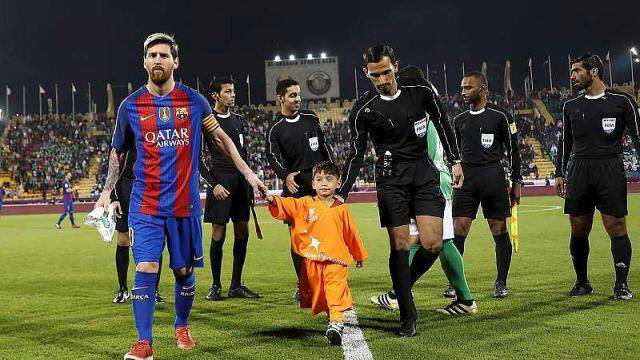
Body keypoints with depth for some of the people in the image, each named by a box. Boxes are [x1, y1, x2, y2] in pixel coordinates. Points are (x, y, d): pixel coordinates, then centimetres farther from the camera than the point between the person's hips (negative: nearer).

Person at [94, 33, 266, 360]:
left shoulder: (194, 100, 0)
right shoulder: (130, 106, 0)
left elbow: (220, 138, 11)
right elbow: (117, 152, 13)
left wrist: (248, 173, 8)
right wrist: (107, 192, 8)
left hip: (185, 203, 1)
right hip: (145, 205, -1)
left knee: (184, 270, 10)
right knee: (146, 268, -11)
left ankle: (182, 327, 33)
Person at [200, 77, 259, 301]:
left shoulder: (238, 120, 15)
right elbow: (197, 158, -8)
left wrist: (250, 181, 15)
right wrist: (213, 184, -15)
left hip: (241, 181, 6)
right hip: (221, 181, -6)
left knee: (242, 232, 5)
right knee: (218, 233, -3)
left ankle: (236, 285, 14)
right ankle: (216, 286, 7)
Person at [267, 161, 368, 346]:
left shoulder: (341, 209, 9)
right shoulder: (305, 204, 6)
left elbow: (351, 233, 19)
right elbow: (287, 206, -10)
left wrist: (359, 256, 28)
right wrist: (273, 201, -32)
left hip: (336, 260, -1)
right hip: (311, 261, 2)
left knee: (336, 289, -17)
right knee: (317, 293, 8)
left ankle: (336, 321, -24)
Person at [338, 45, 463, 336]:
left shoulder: (422, 92, -1)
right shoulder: (363, 109, -5)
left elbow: (442, 125, 14)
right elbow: (356, 155, 0)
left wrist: (455, 161, 12)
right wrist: (341, 194, -6)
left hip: (424, 173, 2)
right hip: (391, 177, -2)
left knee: (432, 244, -9)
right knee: (400, 246, -6)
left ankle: (401, 287, 20)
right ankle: (408, 317, 5)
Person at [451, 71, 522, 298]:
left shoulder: (500, 115, 1)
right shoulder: (459, 120, 14)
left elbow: (513, 150, 3)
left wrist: (516, 182, -1)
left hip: (493, 176, -3)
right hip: (466, 177, 3)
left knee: (499, 230, 1)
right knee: (457, 231, -5)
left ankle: (501, 283, 12)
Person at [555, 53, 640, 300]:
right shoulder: (571, 106, 14)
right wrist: (560, 174, 15)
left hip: (610, 170, -4)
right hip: (579, 171, 4)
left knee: (616, 227, -6)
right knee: (578, 230, 4)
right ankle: (582, 282, 17)